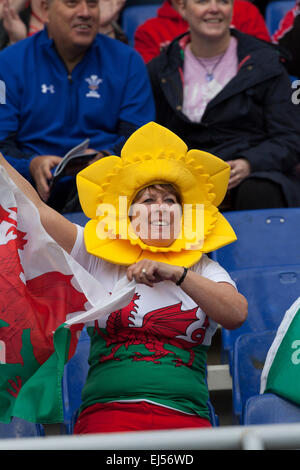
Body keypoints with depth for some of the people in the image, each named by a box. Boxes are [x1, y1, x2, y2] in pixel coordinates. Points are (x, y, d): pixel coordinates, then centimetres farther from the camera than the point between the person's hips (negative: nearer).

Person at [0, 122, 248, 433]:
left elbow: (237, 314, -3)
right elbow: (36, 208, 13)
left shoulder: (204, 270, 16)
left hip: (186, 417, 1)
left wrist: (177, 274, -13)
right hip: (109, 411, -1)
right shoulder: (98, 260, 16)